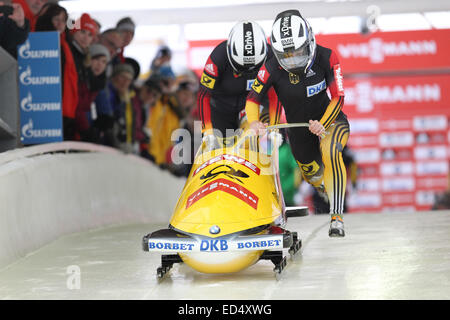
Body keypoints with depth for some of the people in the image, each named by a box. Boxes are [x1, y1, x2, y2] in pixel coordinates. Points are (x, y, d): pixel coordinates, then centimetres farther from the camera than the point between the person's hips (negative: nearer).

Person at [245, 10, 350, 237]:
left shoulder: (326, 58, -22)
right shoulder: (272, 68, -20)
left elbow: (338, 97, -21)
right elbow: (253, 98, -11)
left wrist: (323, 124, -36)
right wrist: (254, 122, -32)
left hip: (330, 120, -3)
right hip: (298, 130, 3)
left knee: (330, 151, -35)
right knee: (313, 175, 20)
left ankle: (337, 217, -35)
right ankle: (328, 186, 62)